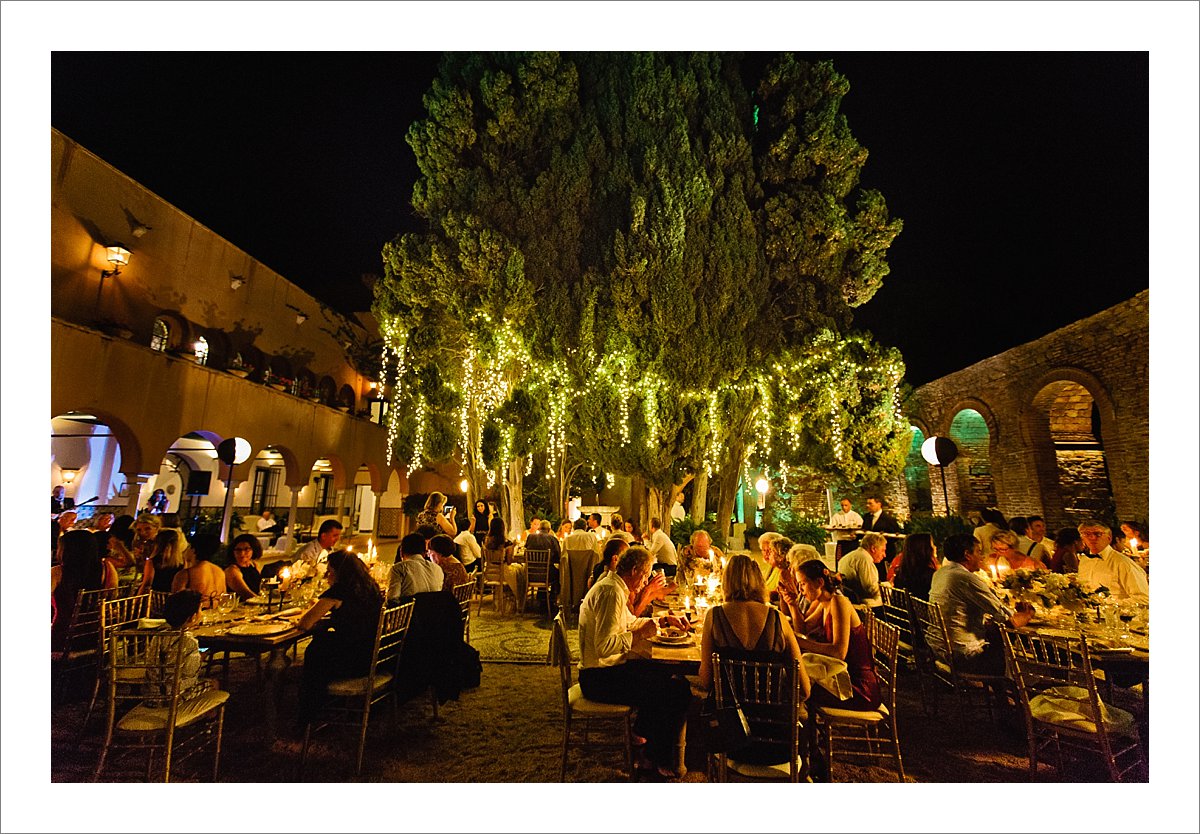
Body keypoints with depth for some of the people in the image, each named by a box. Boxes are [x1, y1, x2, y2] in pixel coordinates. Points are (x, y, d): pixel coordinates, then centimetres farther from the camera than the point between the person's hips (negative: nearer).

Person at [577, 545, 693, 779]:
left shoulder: (614, 587, 11)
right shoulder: (611, 592, -22)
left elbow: (630, 622, 26)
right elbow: (604, 646, -29)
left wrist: (665, 619, 21)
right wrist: (640, 634, -21)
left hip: (608, 669, 11)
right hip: (599, 678, -10)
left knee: (669, 676, 15)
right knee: (678, 690, -10)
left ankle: (644, 733, 29)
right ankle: (660, 761, 11)